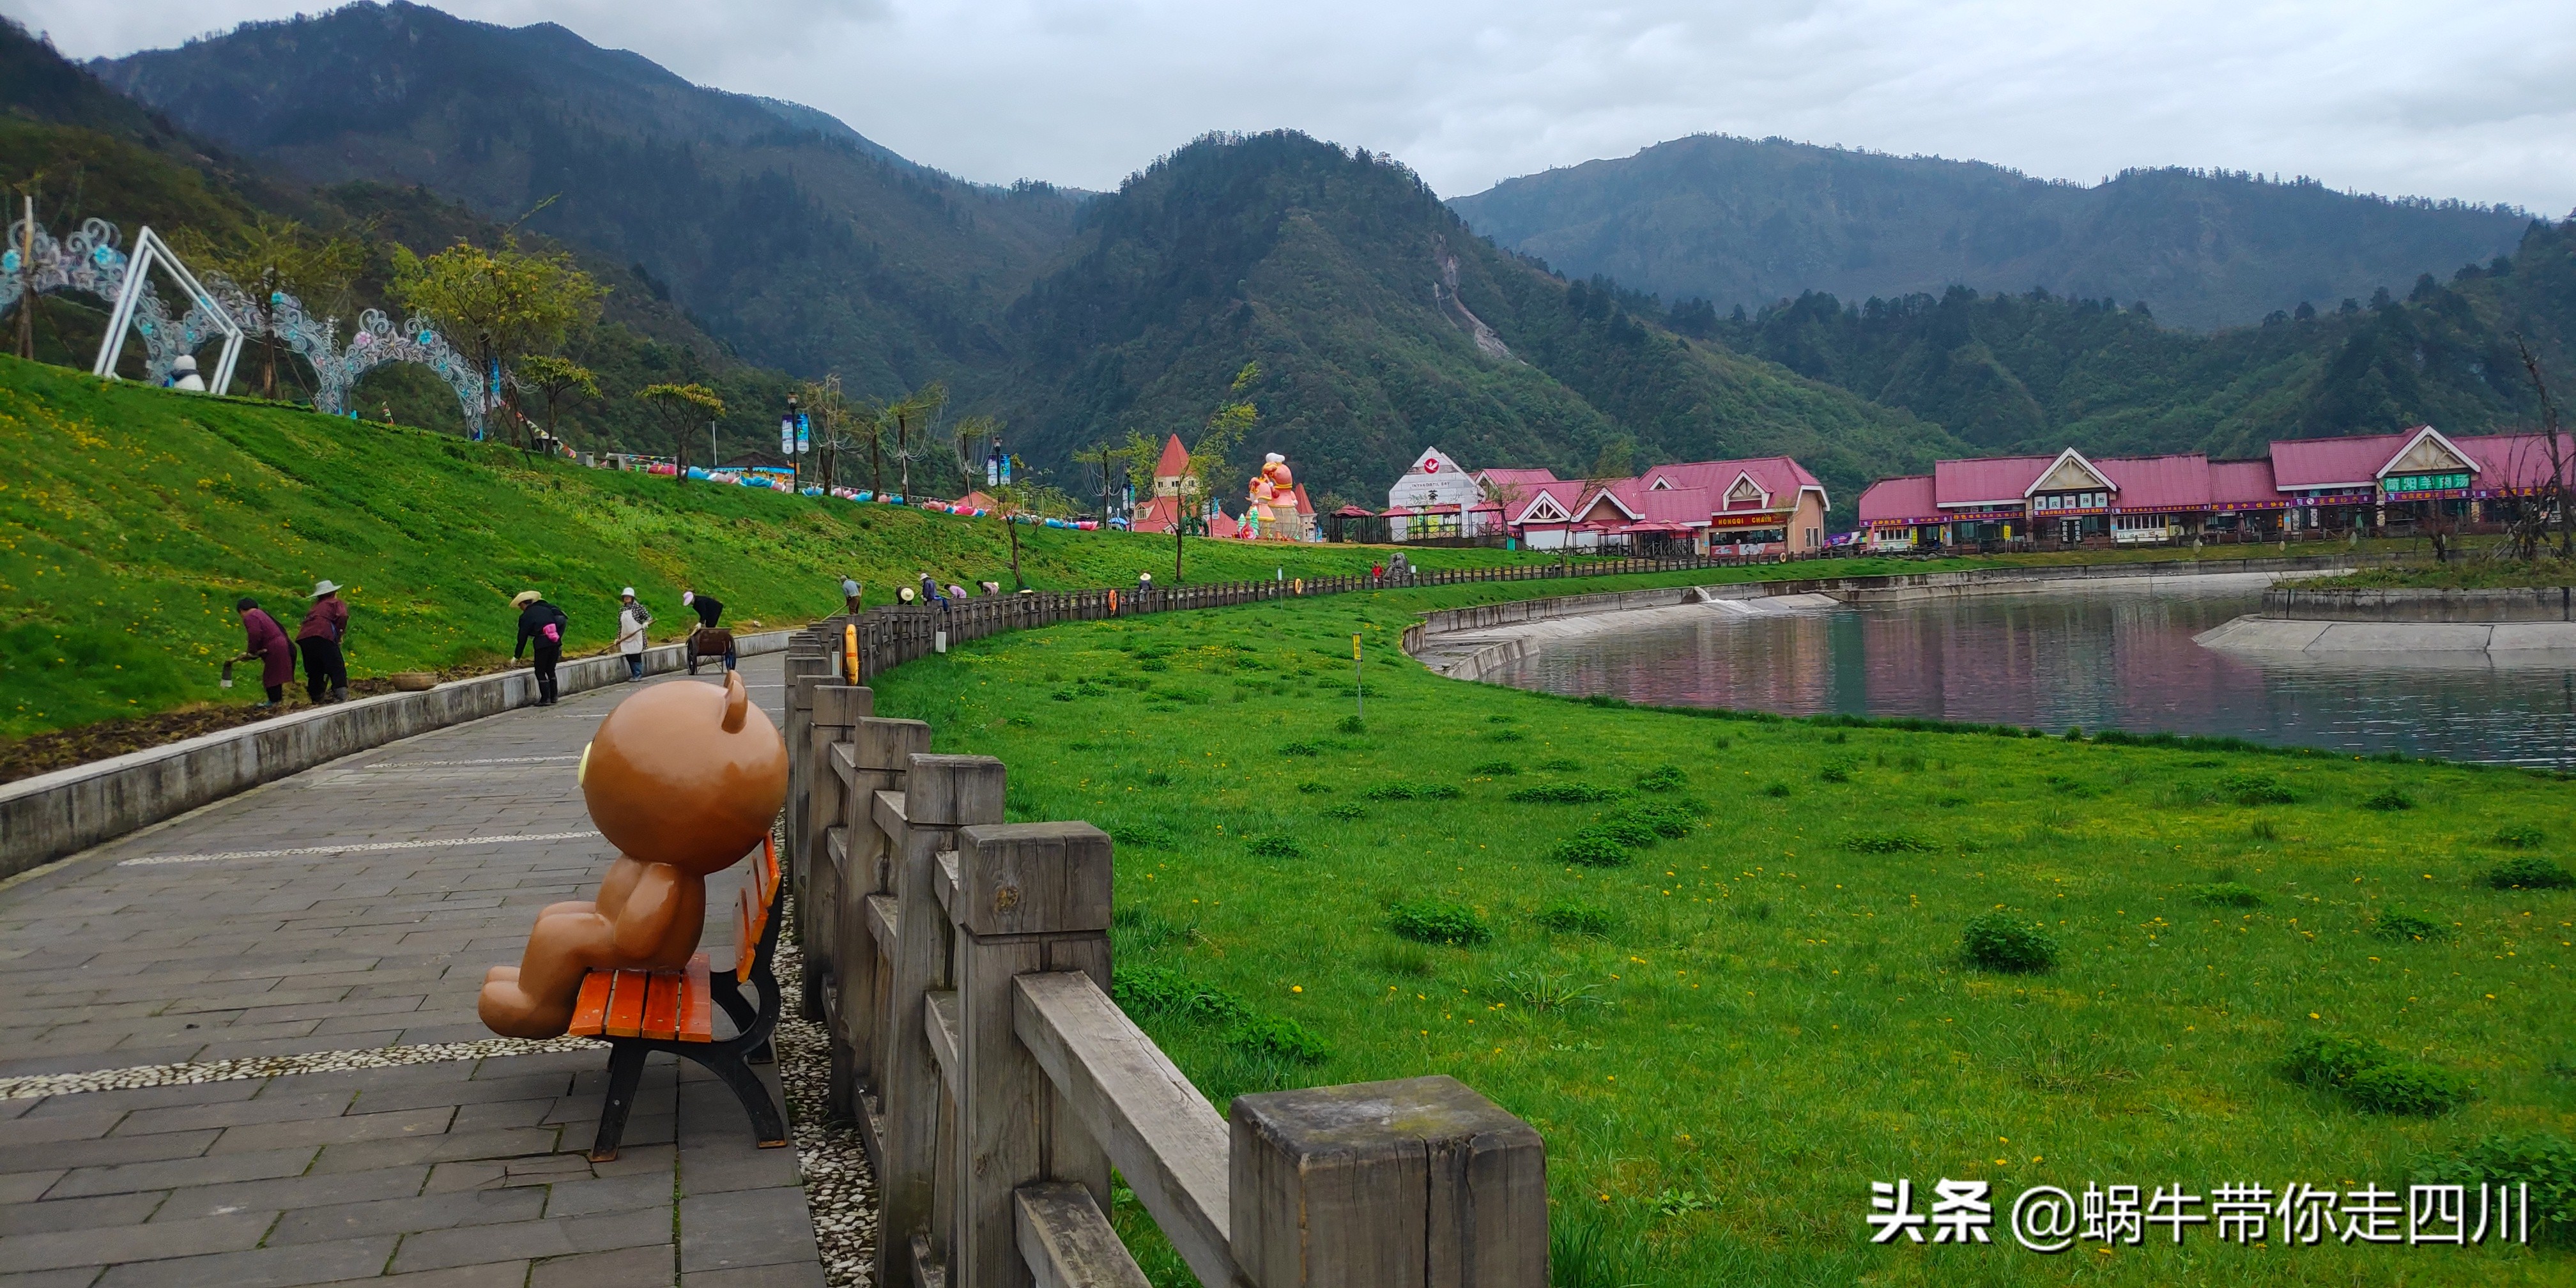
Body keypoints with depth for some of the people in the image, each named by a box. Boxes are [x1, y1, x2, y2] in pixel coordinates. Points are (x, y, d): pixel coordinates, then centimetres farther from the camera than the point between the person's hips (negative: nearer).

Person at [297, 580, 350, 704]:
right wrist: (339, 634, 7)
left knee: (315, 670, 17)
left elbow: (307, 620, 25)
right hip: (323, 635, -6)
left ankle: (316, 697, 18)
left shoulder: (315, 608, 34)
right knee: (337, 667, -8)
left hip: (303, 637, 6)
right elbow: (342, 616, -4)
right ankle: (341, 695, -23)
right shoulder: (337, 603, 16)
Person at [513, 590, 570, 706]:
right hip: (556, 642, 6)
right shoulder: (546, 608, 14)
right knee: (551, 670, 17)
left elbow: (522, 638, 1)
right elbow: (561, 622, 13)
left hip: (542, 644, -6)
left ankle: (545, 699, 2)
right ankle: (553, 697, 18)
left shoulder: (525, 617, -1)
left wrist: (516, 656, 10)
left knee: (540, 672, 5)